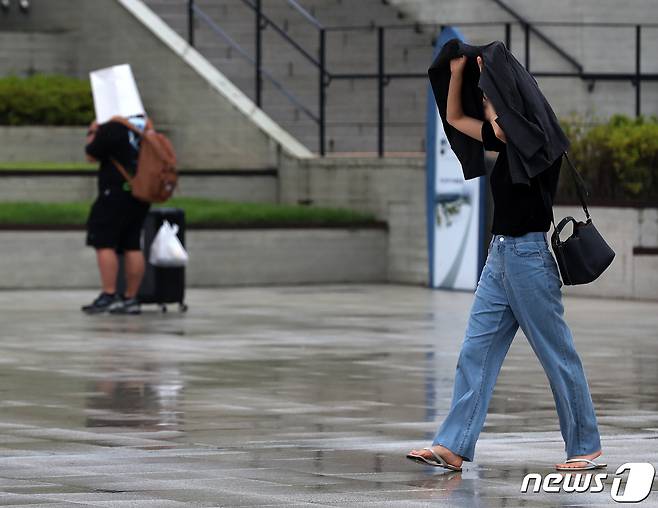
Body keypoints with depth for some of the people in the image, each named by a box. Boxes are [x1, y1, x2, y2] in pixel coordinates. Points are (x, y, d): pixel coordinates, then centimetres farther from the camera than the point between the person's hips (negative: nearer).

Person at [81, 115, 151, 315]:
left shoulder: (113, 128, -11)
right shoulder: (146, 129, 13)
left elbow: (91, 156, -5)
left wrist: (92, 136, 13)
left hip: (116, 192, -8)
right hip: (141, 198, 8)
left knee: (105, 244, -6)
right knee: (132, 246, 7)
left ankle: (109, 296, -12)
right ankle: (131, 298, 7)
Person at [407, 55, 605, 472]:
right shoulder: (507, 144, 12)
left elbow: (503, 129, -30)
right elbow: (455, 118, 21)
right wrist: (457, 72, 7)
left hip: (530, 257, -8)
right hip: (499, 256, 9)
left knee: (558, 356, 0)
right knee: (475, 353, 2)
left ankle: (587, 448, 9)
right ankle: (452, 448, 0)